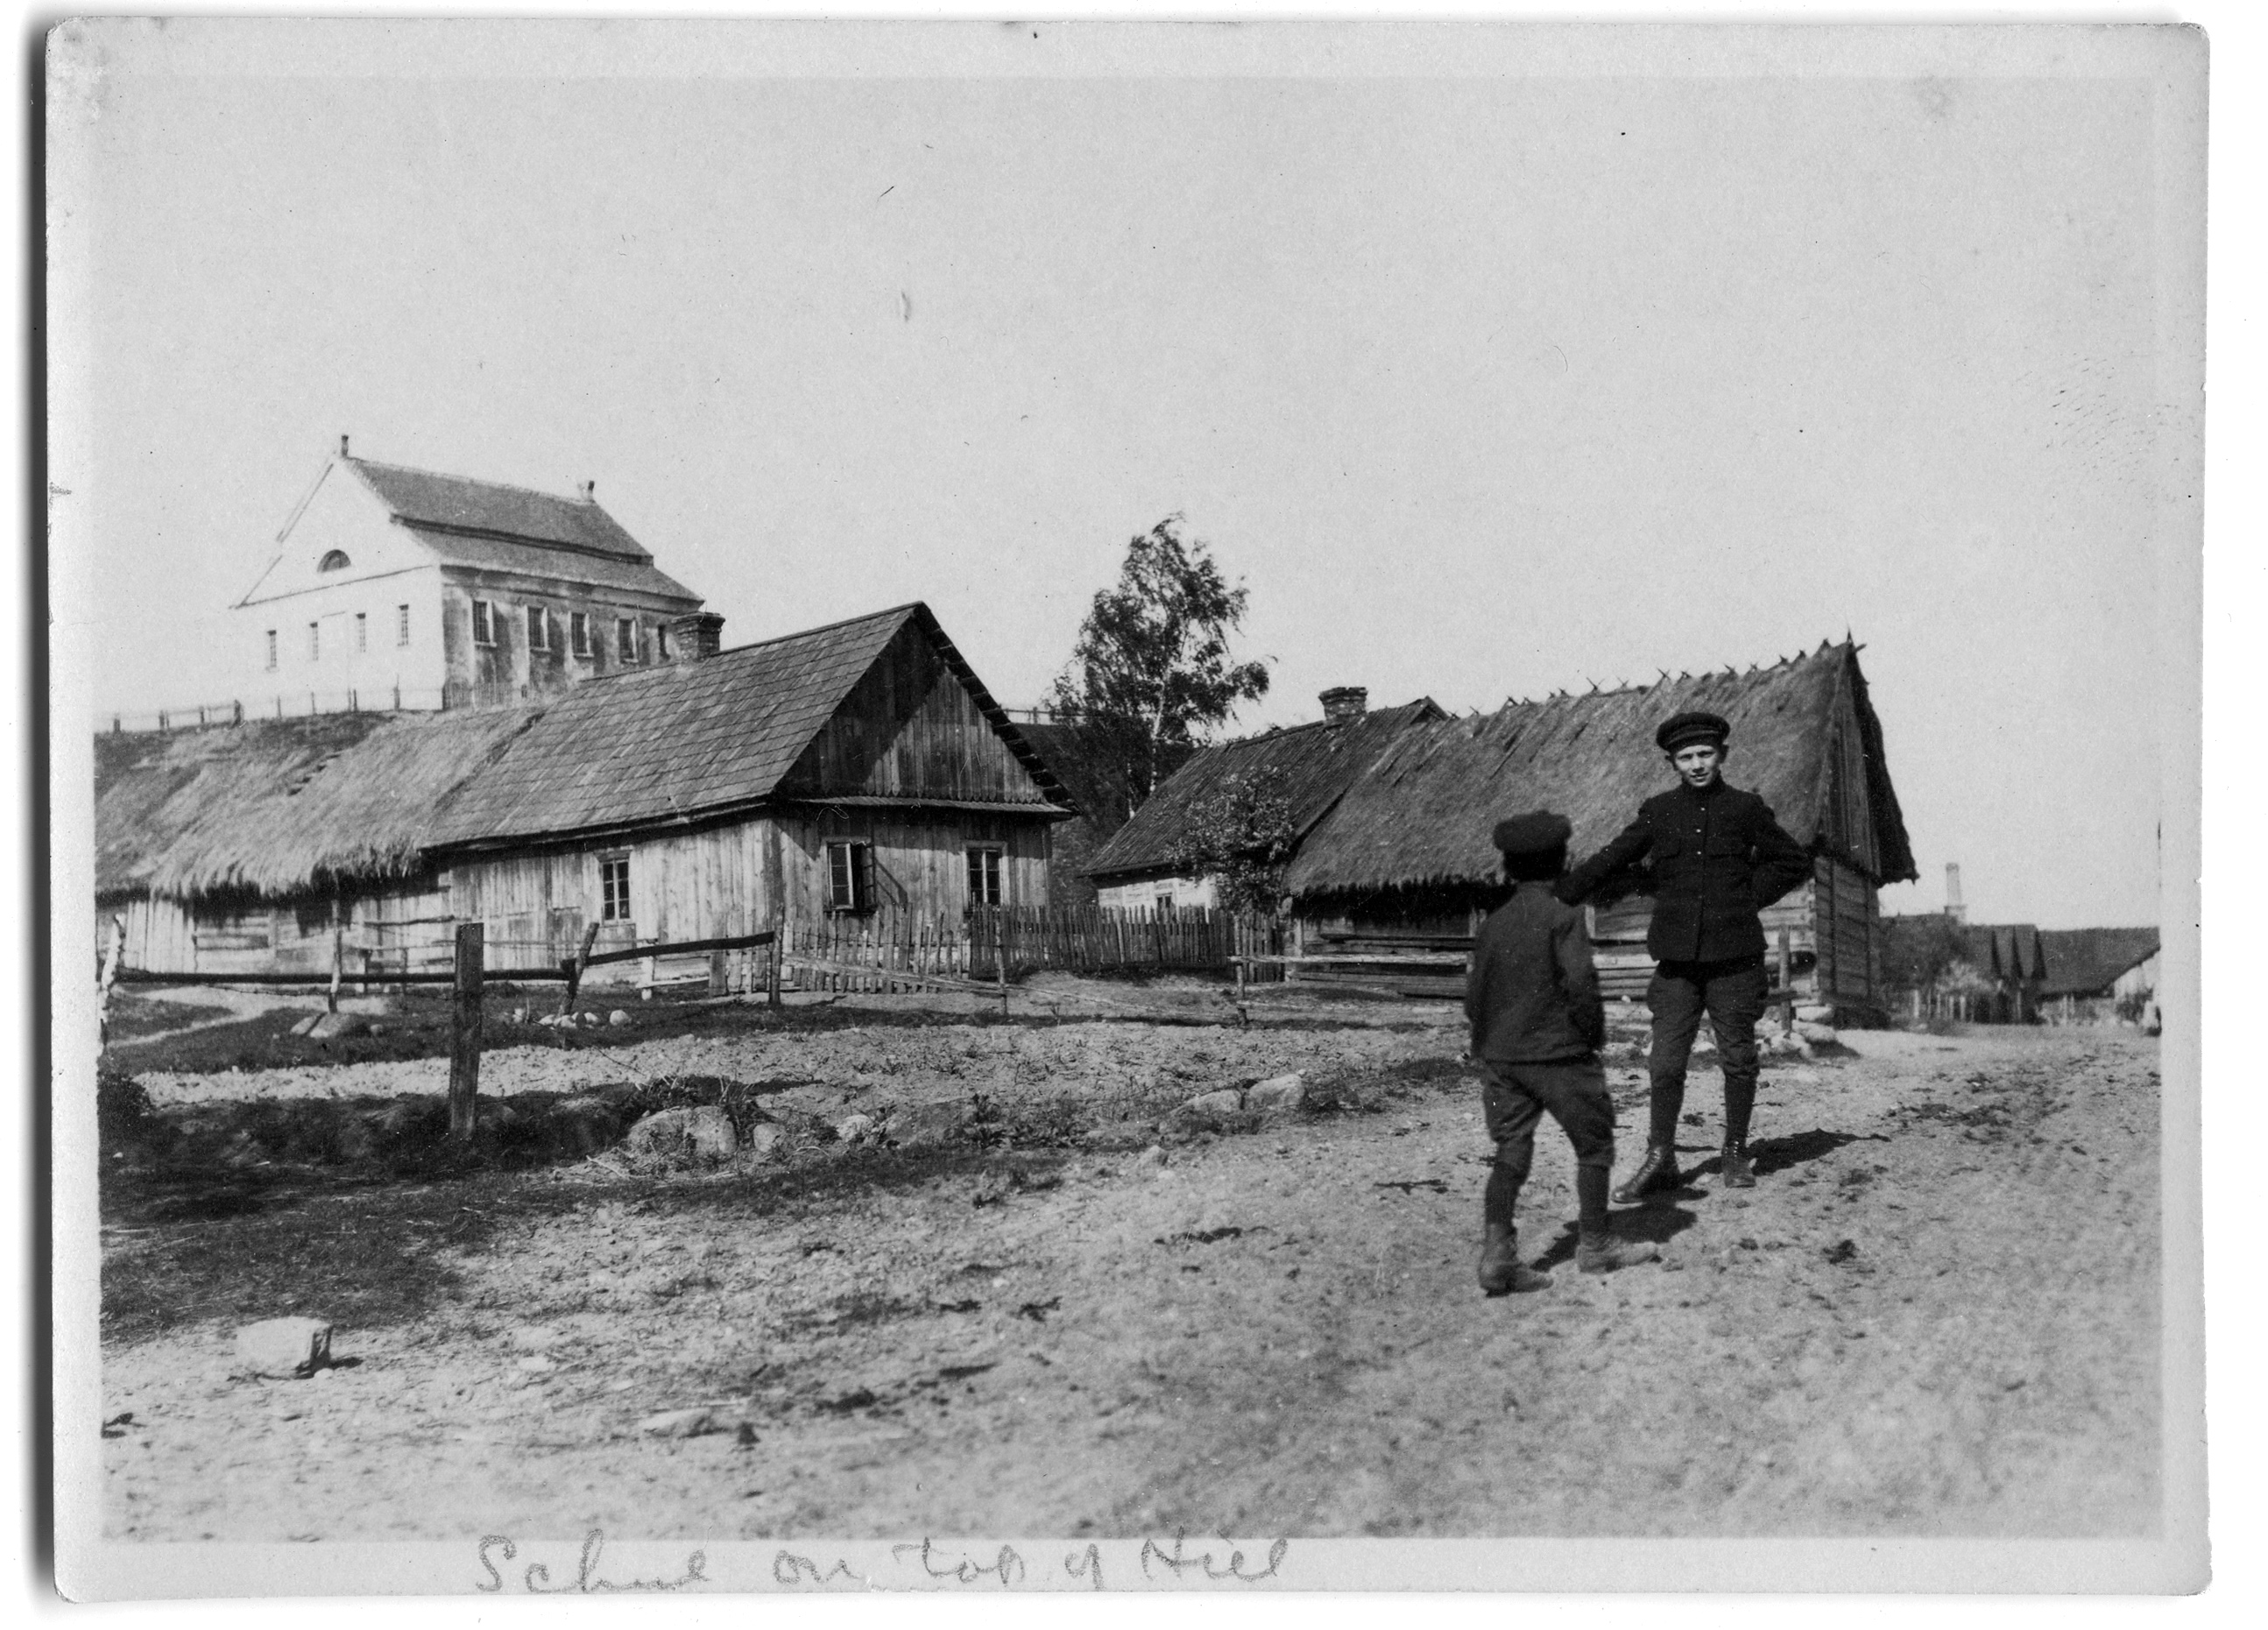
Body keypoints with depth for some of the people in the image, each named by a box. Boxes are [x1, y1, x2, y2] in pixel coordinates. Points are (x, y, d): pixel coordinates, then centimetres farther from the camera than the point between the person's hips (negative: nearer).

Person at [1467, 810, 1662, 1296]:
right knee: (1594, 1145, 11)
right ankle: (1593, 1246, 19)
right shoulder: (1562, 917, -10)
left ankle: (1497, 1254, -9)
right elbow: (1580, 982, -18)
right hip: (1559, 1055, -5)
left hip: (1500, 1056, 5)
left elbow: (1473, 998, 9)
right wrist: (1594, 1033, -4)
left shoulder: (1491, 925, 7)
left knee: (1511, 1152, 5)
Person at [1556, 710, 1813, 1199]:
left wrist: (1749, 898, 1)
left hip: (1734, 957, -1)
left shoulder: (1746, 809, 3)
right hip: (1678, 959, 1)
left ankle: (1735, 1154, 19)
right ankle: (1659, 1161, 7)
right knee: (1666, 1062, -1)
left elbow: (1795, 862, 12)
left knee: (1738, 1059, 5)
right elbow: (1607, 862, 9)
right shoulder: (1659, 811, 6)